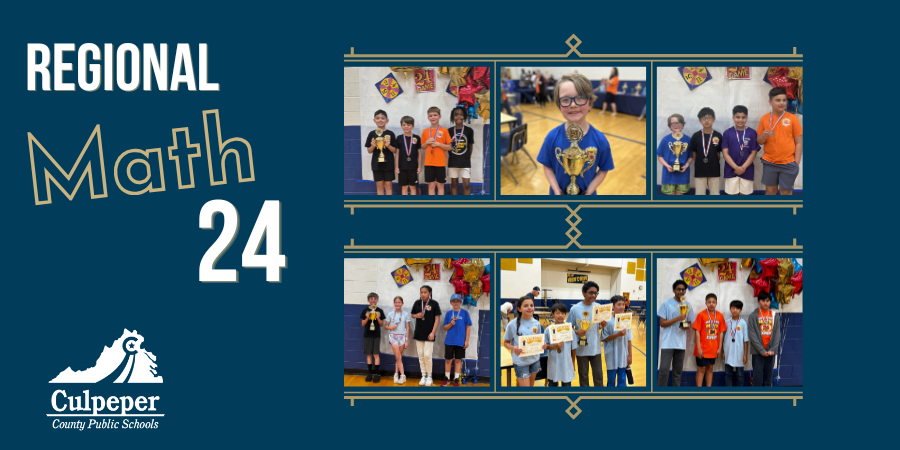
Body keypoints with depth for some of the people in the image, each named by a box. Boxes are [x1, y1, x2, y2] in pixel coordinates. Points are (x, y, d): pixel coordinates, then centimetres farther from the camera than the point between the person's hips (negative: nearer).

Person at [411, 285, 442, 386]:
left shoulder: (434, 304, -6)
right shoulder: (417, 303, 6)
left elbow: (436, 319, -5)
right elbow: (412, 315, 18)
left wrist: (433, 332, -11)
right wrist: (416, 315, -7)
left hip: (429, 335, -4)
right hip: (418, 334, 4)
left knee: (427, 355, -7)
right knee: (421, 355, 8)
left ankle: (429, 377, 6)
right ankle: (423, 376, 18)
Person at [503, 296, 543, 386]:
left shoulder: (537, 324, -1)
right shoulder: (512, 325, -13)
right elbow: (506, 343, -5)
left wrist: (542, 345, -11)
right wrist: (513, 348, -25)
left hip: (535, 360, 4)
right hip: (521, 361, -4)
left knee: (531, 385, 16)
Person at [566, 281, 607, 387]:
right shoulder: (575, 309, -10)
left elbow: (599, 326, 9)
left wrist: (602, 325, -14)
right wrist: (577, 332, -22)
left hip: (596, 348, 2)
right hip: (582, 349, -2)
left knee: (598, 375, 7)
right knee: (583, 376, 11)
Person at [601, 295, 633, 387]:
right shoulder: (609, 321, -12)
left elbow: (629, 340, 6)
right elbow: (604, 338, -11)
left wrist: (630, 355, 6)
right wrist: (618, 335, -21)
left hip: (623, 358, 4)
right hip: (612, 358, -4)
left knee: (622, 382, 11)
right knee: (611, 382, 8)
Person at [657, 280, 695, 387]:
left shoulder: (687, 305, 10)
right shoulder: (666, 304, -3)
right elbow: (662, 323, -6)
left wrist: (687, 326, -5)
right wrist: (678, 318, -16)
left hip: (681, 344, 4)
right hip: (668, 343, -4)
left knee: (678, 371, 8)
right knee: (664, 370, -11)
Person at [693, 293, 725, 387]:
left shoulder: (720, 316, 2)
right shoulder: (701, 315, -9)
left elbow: (721, 333, 6)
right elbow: (697, 332, -9)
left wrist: (719, 348, 3)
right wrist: (699, 348, -13)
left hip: (713, 349, 4)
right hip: (703, 349, -4)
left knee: (710, 368, 13)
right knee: (701, 369, 0)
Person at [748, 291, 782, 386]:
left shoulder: (775, 315, 7)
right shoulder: (754, 316, -1)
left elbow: (777, 334, 4)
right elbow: (752, 335, -7)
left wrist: (773, 349, -8)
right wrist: (761, 350, -13)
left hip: (771, 352, 3)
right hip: (757, 352, -3)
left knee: (768, 376, 6)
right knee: (757, 376, -4)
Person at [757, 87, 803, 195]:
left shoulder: (792, 118, -4)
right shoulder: (765, 118, 2)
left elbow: (799, 143, -2)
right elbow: (759, 141, 9)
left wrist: (797, 163, -6)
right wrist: (763, 136, -14)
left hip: (788, 164, -2)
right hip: (769, 162, 2)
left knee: (786, 191, 4)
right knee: (770, 191, 7)